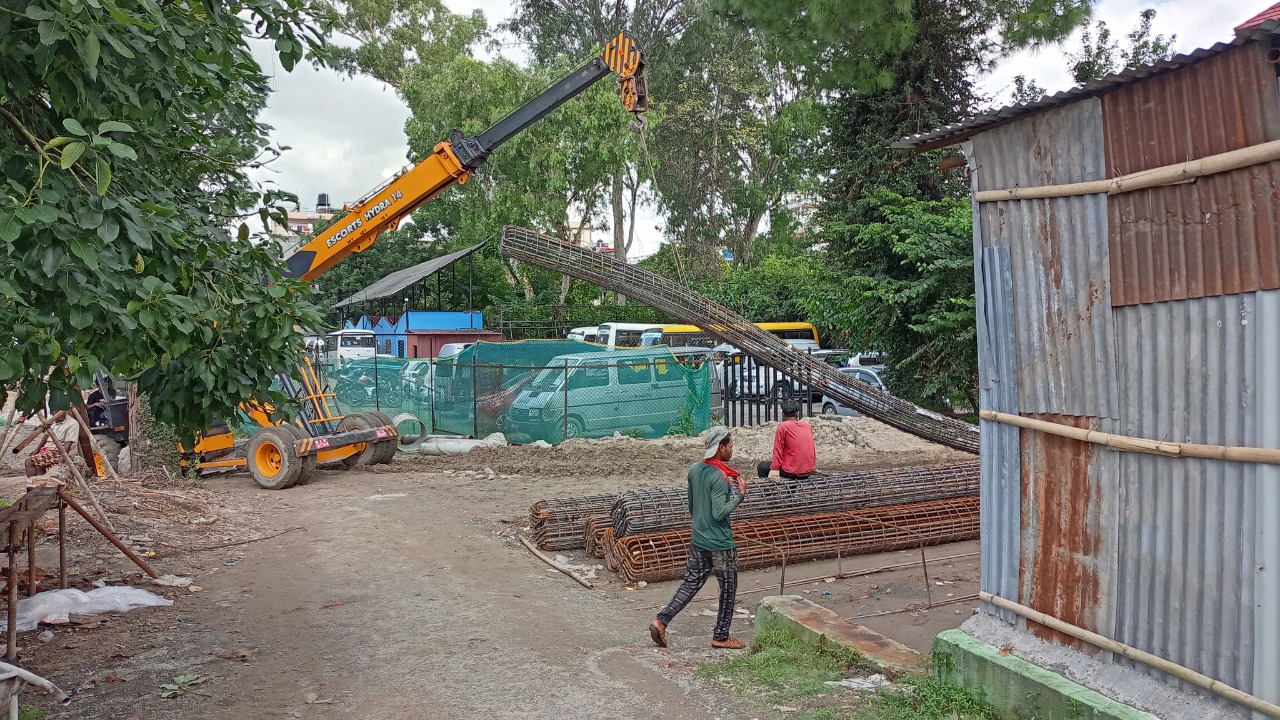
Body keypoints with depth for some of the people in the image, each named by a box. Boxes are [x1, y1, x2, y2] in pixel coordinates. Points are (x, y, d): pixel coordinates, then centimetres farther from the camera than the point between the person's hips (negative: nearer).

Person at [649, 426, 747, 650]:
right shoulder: (720, 476, -20)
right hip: (720, 544, -7)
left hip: (698, 540, 7)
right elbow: (719, 512, -24)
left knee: (691, 583, 13)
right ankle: (721, 636, 19)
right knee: (728, 589, 9)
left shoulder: (694, 469, 5)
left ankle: (661, 621, 3)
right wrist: (739, 494, -15)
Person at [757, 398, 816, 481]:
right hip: (809, 471, 6)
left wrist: (774, 469, -8)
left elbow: (778, 450, -11)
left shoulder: (783, 426, -10)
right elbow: (812, 449, 13)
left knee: (762, 467, 13)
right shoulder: (808, 426, 4)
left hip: (792, 472, -6)